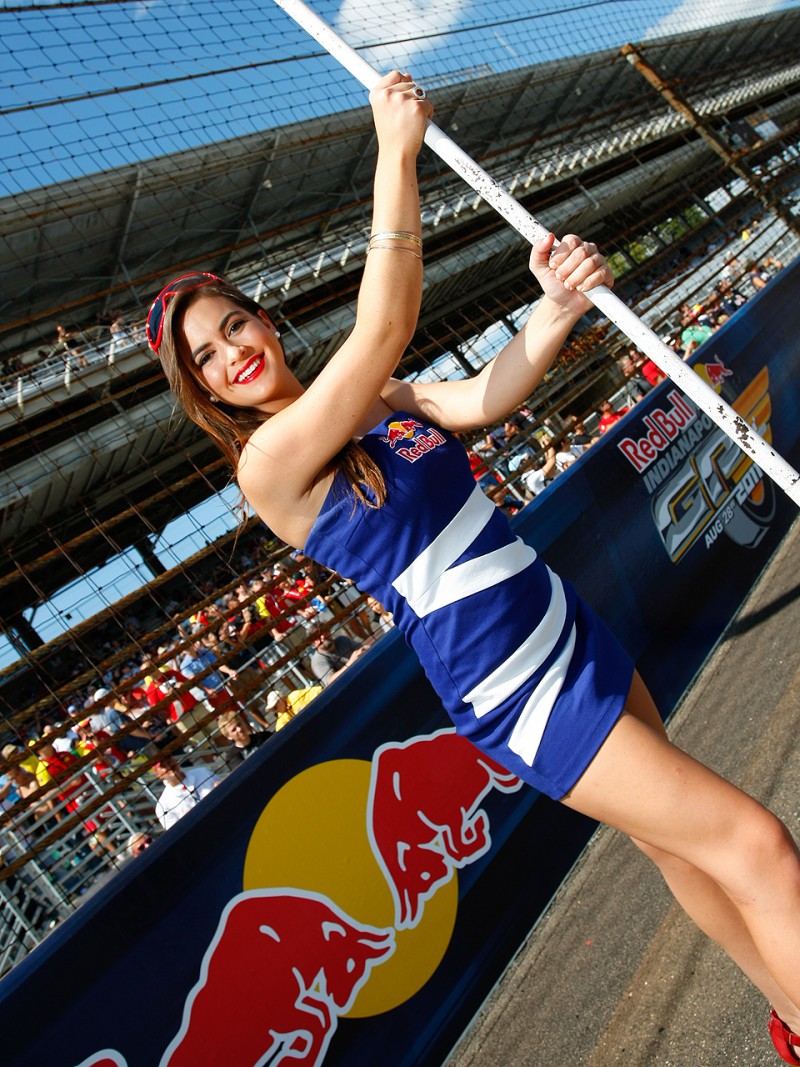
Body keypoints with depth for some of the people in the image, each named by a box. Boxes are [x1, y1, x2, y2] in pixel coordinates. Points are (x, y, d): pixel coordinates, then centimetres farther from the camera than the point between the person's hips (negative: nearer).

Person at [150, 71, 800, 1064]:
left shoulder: (377, 403, 7)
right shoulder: (267, 462, -16)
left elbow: (484, 395, -8)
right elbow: (385, 328, -26)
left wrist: (555, 308, -23)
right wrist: (396, 152, -23)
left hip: (570, 634, 7)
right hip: (517, 696, -7)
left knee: (673, 836, 22)